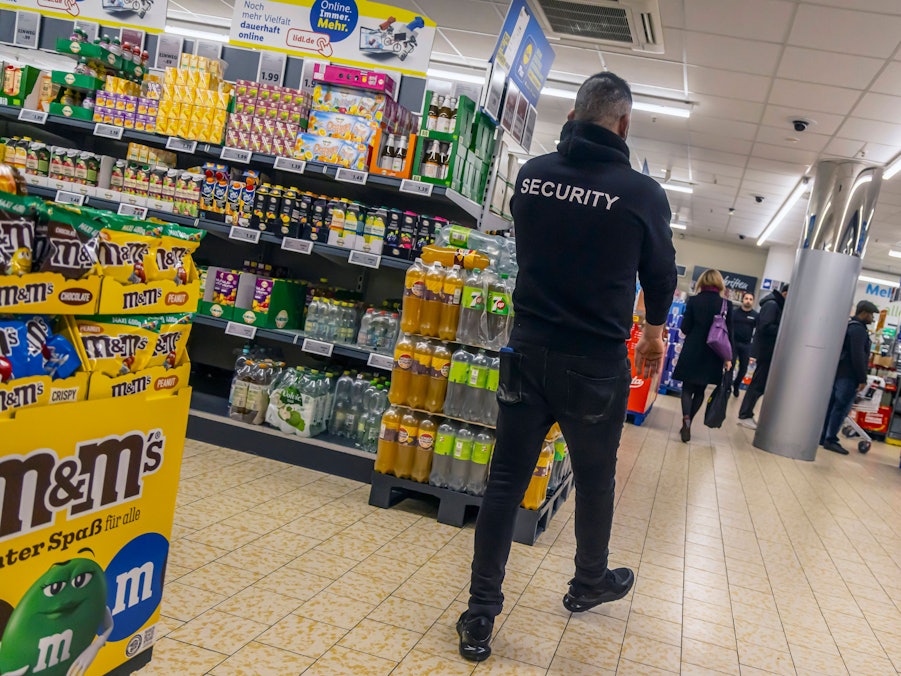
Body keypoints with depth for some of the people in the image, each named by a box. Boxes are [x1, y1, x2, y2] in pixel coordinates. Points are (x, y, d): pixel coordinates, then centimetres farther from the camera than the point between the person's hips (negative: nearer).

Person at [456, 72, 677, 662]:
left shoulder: (532, 173, -2)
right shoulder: (643, 193, -11)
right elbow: (661, 274, 5)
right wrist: (654, 331, 26)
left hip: (528, 352, 3)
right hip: (597, 364, -2)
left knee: (506, 481, 7)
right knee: (595, 480, 19)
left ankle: (480, 617, 11)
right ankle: (589, 584, 41)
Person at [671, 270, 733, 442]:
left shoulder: (693, 301, -5)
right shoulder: (726, 305, -3)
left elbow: (685, 328, -5)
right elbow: (729, 332, -3)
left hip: (692, 352, -1)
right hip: (712, 355, 1)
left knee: (688, 388, 7)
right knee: (700, 390, 14)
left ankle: (686, 418, -16)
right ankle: (688, 423, 12)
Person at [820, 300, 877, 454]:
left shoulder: (849, 326, 19)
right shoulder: (858, 329, -13)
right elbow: (858, 356, -20)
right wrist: (862, 379, -18)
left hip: (838, 373, 10)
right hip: (849, 376, -10)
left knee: (831, 406, 11)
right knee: (841, 408, -6)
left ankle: (822, 437, 15)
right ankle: (831, 440, -5)